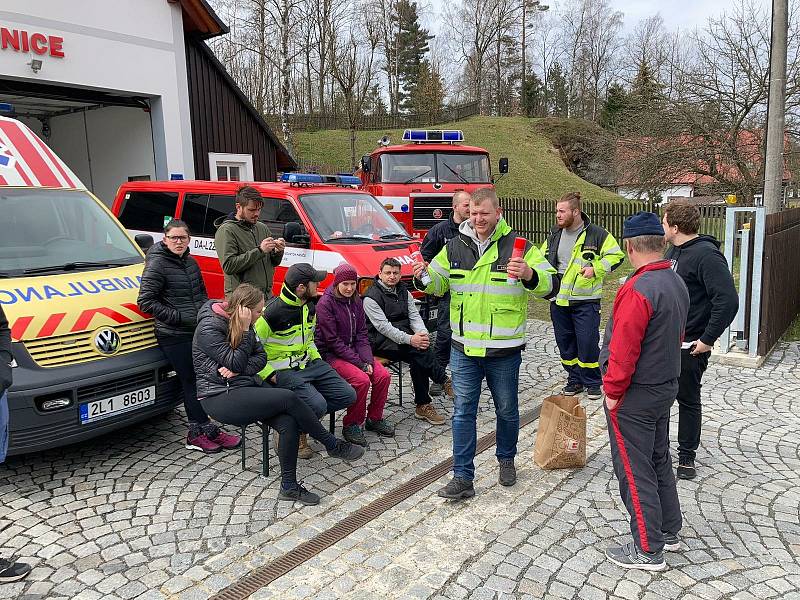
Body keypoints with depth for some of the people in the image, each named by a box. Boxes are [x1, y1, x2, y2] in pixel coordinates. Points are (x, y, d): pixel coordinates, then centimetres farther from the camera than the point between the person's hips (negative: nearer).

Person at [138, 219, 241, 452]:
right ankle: (206, 430, 6)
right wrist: (179, 317, -17)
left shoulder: (191, 262, 13)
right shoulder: (157, 265, -10)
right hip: (175, 337, -7)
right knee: (192, 382, -3)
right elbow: (145, 301, -15)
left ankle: (198, 432, 20)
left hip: (198, 331, 8)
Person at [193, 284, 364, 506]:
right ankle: (334, 446, -8)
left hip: (246, 387, 7)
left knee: (289, 424, -19)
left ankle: (289, 487, -7)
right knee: (288, 399, -25)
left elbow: (260, 356, 4)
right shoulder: (209, 328, -15)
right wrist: (244, 330, -19)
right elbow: (235, 363, -18)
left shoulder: (240, 324, 8)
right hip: (220, 398, -7)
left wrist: (239, 369, -15)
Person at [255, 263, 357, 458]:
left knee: (348, 395, -1)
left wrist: (317, 358, 10)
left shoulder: (309, 306, 7)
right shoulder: (272, 311, -20)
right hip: (284, 370, -8)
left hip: (309, 363, 8)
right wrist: (269, 375, -18)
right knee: (317, 404, -28)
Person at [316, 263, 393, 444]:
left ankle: (374, 418, 8)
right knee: (361, 380, -27)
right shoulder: (325, 303, -15)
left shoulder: (356, 301, 5)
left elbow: (361, 334, 6)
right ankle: (352, 425, -7)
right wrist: (359, 363, -19)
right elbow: (333, 341, -17)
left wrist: (368, 360, -9)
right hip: (331, 354, -6)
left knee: (383, 375, -12)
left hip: (354, 350, 6)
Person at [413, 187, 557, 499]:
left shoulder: (517, 245, -7)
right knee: (463, 412, 5)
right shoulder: (455, 246, 4)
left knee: (507, 410, 16)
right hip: (464, 348, 2)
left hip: (504, 350, -2)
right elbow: (439, 283, 14)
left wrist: (529, 275, -31)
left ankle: (506, 460, 41)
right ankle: (462, 478, 14)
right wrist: (425, 275, -9)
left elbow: (551, 285, -10)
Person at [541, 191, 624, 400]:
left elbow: (616, 255, -2)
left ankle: (592, 382, 17)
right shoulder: (554, 235, 9)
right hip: (559, 300, 5)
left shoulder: (597, 234, -7)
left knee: (587, 343, -1)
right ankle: (575, 380, 28)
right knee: (565, 343, 12)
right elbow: (543, 259, 22)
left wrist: (596, 269, -15)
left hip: (585, 300, -5)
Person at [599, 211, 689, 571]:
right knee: (659, 461, 22)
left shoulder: (638, 290, -26)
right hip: (666, 386, 9)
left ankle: (648, 551, 15)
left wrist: (612, 390, -14)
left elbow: (623, 349, -26)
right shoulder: (677, 283, 4)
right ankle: (669, 531, 36)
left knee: (634, 471, 3)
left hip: (634, 396, -9)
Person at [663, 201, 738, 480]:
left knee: (688, 400, 7)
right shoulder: (673, 250, 8)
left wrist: (707, 339, -21)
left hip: (690, 346, -8)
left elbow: (728, 301, -25)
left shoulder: (706, 255, -20)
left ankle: (687, 457, 22)